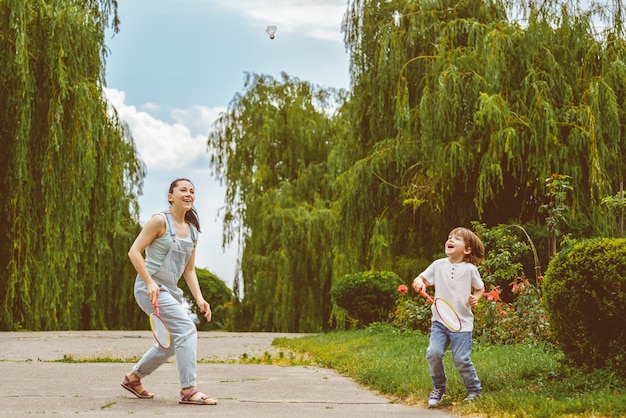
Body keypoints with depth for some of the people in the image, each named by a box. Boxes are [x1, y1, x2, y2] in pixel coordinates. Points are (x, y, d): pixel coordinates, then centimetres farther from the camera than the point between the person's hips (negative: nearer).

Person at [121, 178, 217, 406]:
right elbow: (134, 252, -14)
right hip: (150, 289, -9)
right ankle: (188, 390, -18)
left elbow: (189, 270, 12)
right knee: (186, 328, -20)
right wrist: (150, 282, -23)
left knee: (171, 342, 16)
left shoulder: (192, 231, 10)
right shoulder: (160, 221, -11)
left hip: (170, 291, 9)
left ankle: (133, 377, 35)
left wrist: (199, 298, -1)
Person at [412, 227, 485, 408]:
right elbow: (421, 278, 8)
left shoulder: (470, 269, -1)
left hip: (462, 323, -2)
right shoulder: (438, 265, 3)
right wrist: (419, 283, -16)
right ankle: (439, 388, 11)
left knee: (461, 359, -6)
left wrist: (476, 298, -9)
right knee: (433, 353, -12)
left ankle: (474, 390, 18)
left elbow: (480, 288, 12)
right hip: (439, 320, 2)